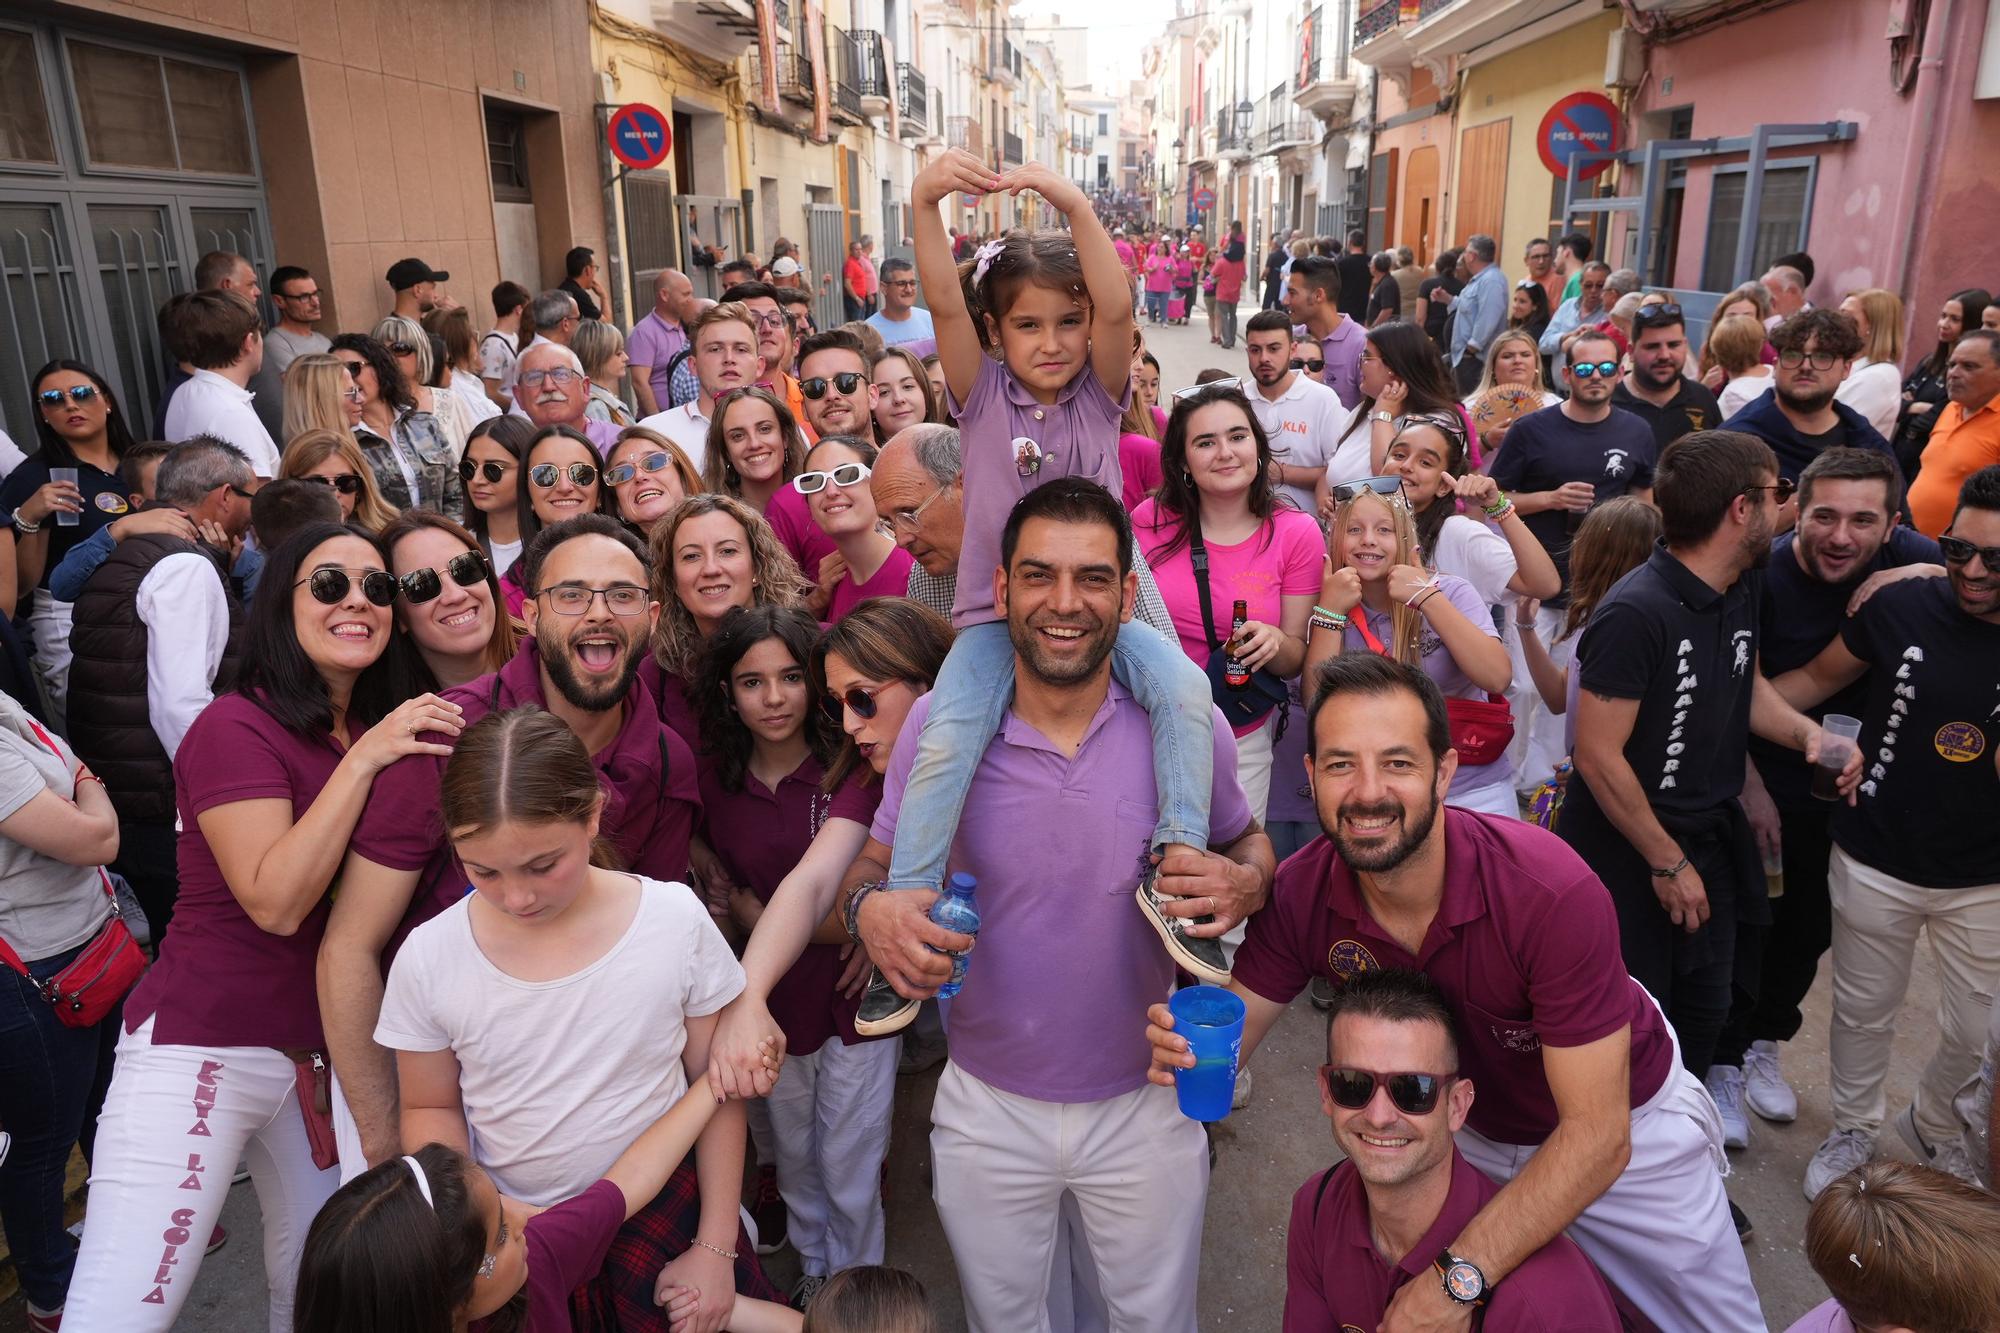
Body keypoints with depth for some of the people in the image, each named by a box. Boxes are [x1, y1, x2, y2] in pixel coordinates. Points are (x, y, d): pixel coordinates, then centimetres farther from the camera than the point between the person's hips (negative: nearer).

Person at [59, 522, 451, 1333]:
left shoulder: (390, 732, 9)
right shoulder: (238, 726, -12)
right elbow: (275, 900, -23)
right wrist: (361, 760, -24)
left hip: (331, 1053, 7)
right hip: (204, 1048, -7)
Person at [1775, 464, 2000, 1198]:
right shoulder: (1903, 606, -14)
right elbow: (1817, 676, 0)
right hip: (1876, 863, 0)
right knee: (1864, 1014, 17)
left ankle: (1931, 1121, 47)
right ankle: (1852, 1129, 43)